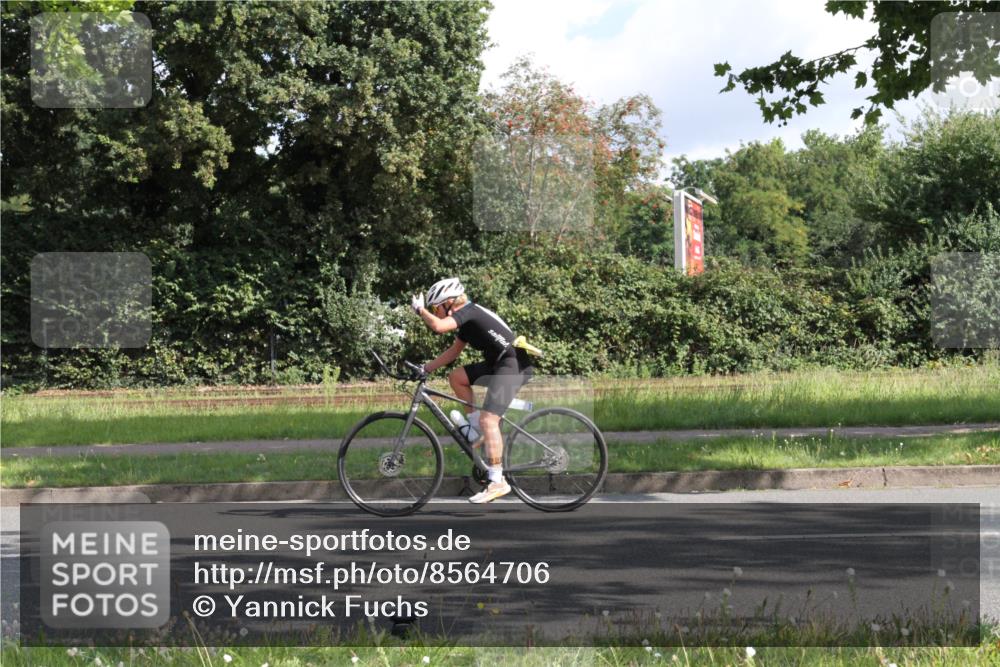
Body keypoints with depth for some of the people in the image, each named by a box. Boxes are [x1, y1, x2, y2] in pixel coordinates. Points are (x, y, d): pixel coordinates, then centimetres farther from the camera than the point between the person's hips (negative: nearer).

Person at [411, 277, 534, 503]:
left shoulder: (467, 311, -11)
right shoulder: (467, 317, 18)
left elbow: (438, 326, -27)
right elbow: (453, 351, 28)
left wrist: (420, 309, -10)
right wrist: (426, 368, 24)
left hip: (513, 365, -10)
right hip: (498, 363, 10)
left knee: (488, 419, -17)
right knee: (456, 377, 14)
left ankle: (497, 481, -18)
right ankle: (478, 430, 15)